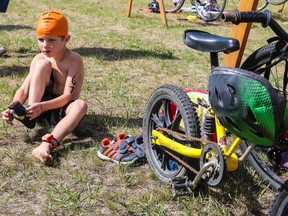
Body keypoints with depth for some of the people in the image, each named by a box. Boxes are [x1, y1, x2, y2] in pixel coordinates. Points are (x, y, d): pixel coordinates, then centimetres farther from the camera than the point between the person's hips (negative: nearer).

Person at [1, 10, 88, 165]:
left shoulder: (74, 60, -14)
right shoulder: (39, 59, -1)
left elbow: (68, 96, -23)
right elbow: (24, 89, -7)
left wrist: (42, 106, -37)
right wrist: (13, 108, -27)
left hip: (62, 110, -3)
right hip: (40, 108, 3)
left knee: (81, 105, -39)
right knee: (43, 64, -18)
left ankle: (47, 145, -55)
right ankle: (30, 116, -25)